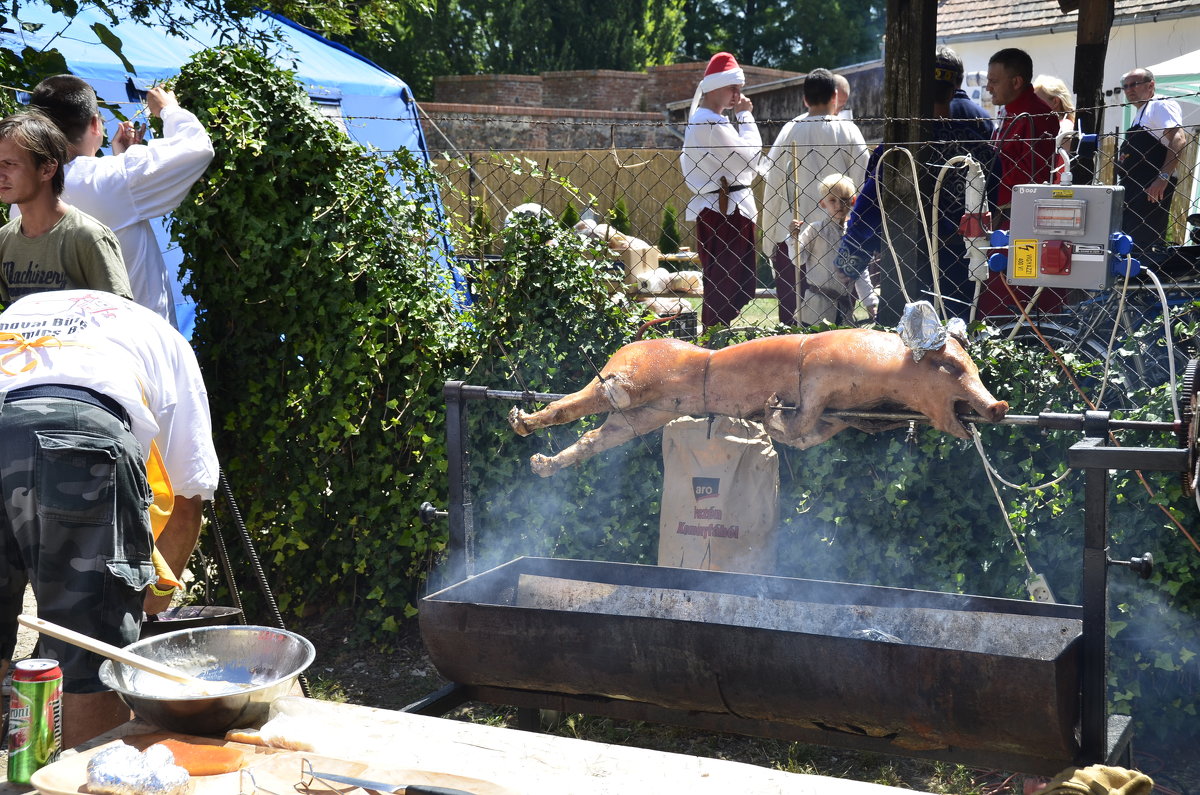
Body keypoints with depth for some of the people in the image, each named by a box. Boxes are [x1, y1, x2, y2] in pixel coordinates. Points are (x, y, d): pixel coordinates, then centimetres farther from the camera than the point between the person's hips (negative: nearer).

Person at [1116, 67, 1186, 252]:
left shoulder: (1161, 105, -4)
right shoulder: (1140, 113, 27)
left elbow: (1179, 140, -18)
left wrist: (1163, 177, -26)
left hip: (1152, 188, -10)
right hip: (1133, 188, 10)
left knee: (1144, 244, -17)